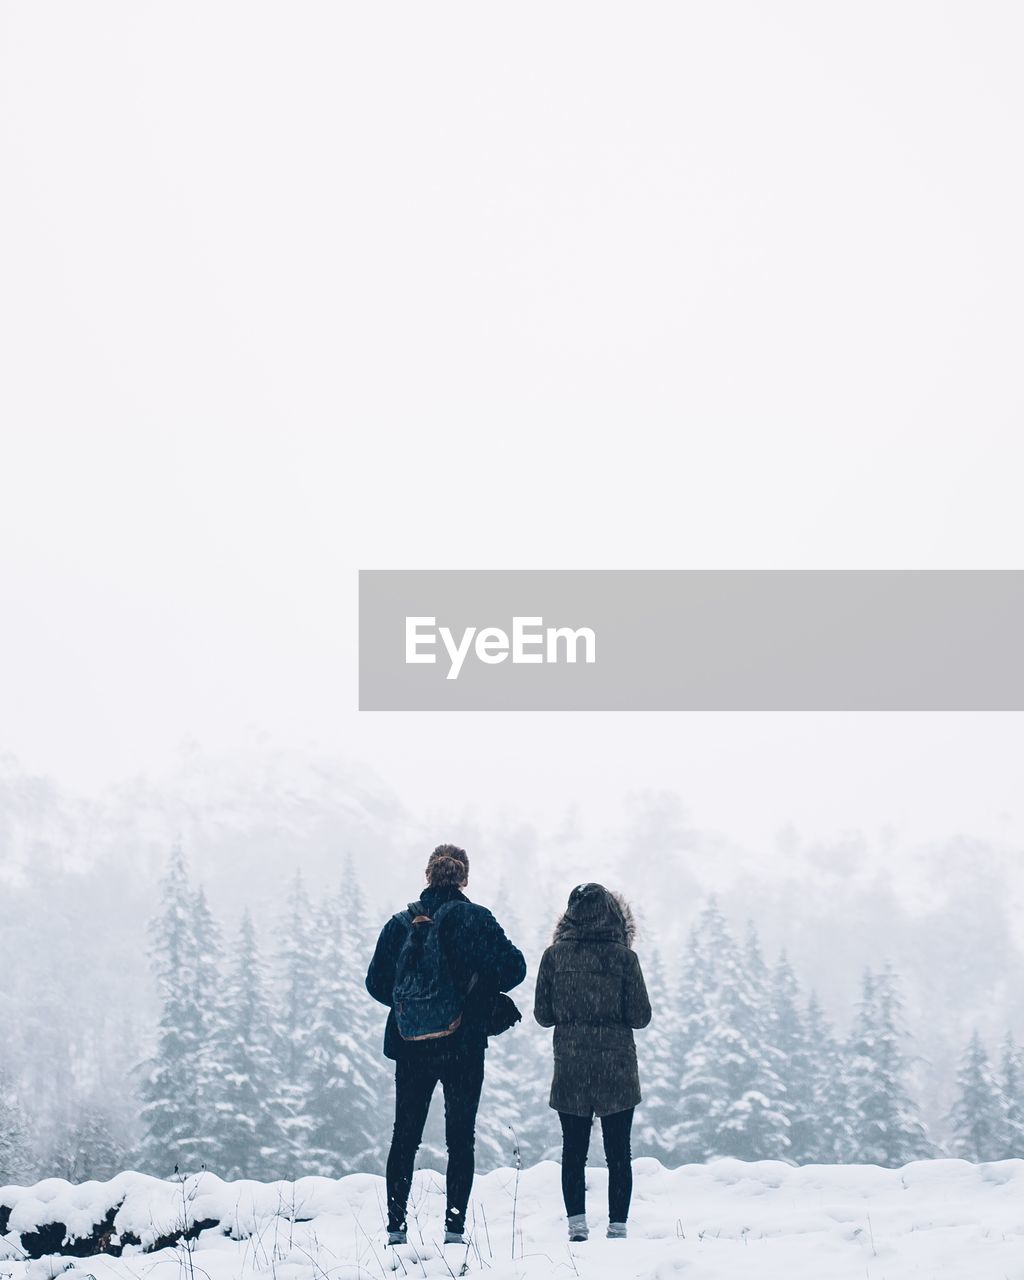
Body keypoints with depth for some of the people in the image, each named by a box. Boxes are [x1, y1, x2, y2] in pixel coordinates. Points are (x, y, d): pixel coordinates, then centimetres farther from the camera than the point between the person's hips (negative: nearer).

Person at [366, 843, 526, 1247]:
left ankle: (396, 1227, 11)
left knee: (405, 1137, 12)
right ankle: (454, 1228, 2)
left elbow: (376, 982, 3)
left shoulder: (400, 923, 1)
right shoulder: (474, 919, -8)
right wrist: (482, 991, 6)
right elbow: (513, 967, -13)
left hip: (410, 1047, 2)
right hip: (463, 1047, -2)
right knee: (460, 1138, 6)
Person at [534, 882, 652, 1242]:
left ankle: (576, 1225, 2)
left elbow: (542, 1014, 2)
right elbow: (640, 1016, -5)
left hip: (569, 1067, 1)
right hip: (617, 1067, -1)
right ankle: (617, 1229, 4)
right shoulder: (623, 957, -6)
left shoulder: (554, 955, -1)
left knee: (573, 1151, 9)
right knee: (618, 1153, 6)